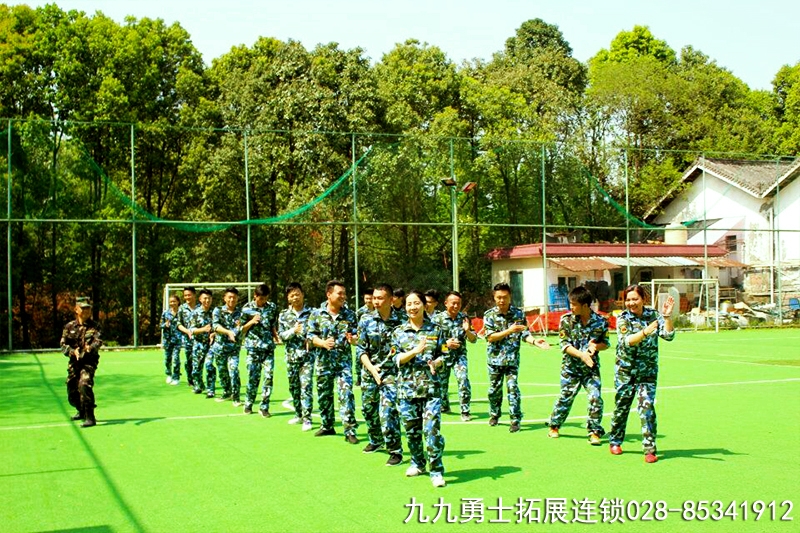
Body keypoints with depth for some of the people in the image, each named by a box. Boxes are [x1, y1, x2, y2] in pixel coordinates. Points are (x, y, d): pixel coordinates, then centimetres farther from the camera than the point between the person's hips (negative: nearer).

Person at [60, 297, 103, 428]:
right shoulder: (69, 327, 6)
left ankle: (90, 417, -24)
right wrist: (73, 351, -18)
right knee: (72, 393, 12)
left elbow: (98, 341, -17)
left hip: (89, 361, -4)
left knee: (84, 384, -28)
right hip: (74, 363, 4)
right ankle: (82, 411, 43)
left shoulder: (95, 326, -2)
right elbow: (63, 345, 2)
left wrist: (90, 347, -39)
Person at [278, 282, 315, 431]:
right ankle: (299, 413, 27)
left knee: (306, 386, -10)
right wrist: (293, 331, -14)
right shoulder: (284, 315, 7)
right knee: (293, 386, 12)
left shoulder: (311, 313, 0)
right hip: (291, 356, 4)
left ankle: (307, 418, -8)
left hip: (307, 355, -3)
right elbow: (281, 335, 2)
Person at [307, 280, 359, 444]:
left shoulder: (350, 315, 4)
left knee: (346, 394, -11)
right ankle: (327, 426, 28)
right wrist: (323, 343, -19)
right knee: (324, 395, 11)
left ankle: (350, 430, -10)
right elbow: (311, 336, -1)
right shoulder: (317, 314, 1)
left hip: (344, 361, -1)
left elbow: (356, 335, 5)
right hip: (324, 361, 1)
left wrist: (353, 339, -19)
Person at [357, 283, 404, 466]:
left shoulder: (400, 321, -4)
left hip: (391, 372, -3)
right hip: (369, 371, 3)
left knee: (387, 410, -15)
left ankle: (395, 450, -6)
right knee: (368, 409, 15)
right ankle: (376, 440, 39)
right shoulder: (366, 320, -1)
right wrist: (371, 368, -14)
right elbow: (360, 349, -1)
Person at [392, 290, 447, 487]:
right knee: (411, 429, 9)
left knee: (432, 428, -11)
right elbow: (396, 358, -1)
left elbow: (443, 355, 8)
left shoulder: (435, 330, 6)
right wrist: (415, 351, -16)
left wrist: (436, 362, -14)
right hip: (407, 387, 2)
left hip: (431, 386, -2)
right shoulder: (399, 332, 7)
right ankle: (417, 463, 30)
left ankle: (436, 471, -3)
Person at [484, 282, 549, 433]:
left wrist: (534, 341, -23)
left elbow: (525, 333, -2)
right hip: (495, 358, 1)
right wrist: (510, 330, -23)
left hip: (512, 358, -1)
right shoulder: (489, 315, -4)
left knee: (512, 387, -10)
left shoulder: (518, 313, -1)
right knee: (494, 388, 11)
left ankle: (515, 419, -5)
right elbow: (491, 337, -13)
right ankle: (494, 415, 32)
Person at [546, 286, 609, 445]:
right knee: (565, 397, 6)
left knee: (595, 398, -10)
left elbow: (605, 343, 5)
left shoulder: (600, 321, -6)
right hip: (571, 366, 0)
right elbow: (564, 344, -9)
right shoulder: (566, 320, -7)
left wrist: (596, 346, -18)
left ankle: (595, 432, 4)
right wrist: (581, 354, -23)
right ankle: (554, 426, 27)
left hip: (591, 367, 0)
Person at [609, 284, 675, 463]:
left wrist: (666, 316, -18)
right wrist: (645, 332, -35)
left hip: (648, 370, 1)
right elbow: (627, 342, -20)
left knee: (647, 406, -11)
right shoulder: (623, 318, -6)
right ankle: (615, 441, 29)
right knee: (621, 406, 9)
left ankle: (649, 449, -7)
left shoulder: (654, 315, 2)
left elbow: (668, 335, -6)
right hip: (625, 370, -1)